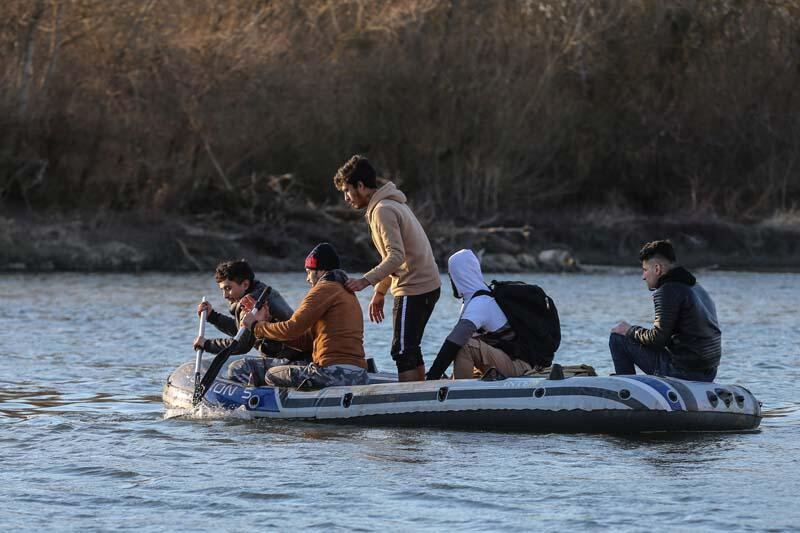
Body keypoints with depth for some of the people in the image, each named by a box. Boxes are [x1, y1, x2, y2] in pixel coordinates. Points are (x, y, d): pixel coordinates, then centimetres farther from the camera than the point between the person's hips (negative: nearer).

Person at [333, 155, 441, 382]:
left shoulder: (383, 210, -15)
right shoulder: (392, 203, 18)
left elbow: (396, 256, -25)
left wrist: (366, 280, -29)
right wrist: (379, 292, 23)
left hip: (414, 290, -10)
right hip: (427, 285, 10)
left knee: (403, 350, -10)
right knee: (410, 349, 15)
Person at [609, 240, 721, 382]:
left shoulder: (667, 291, -12)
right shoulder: (697, 288, 18)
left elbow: (658, 338, -16)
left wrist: (630, 331, 1)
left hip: (682, 373, -9)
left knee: (618, 339, 1)